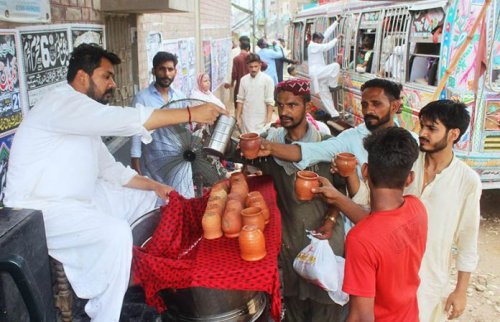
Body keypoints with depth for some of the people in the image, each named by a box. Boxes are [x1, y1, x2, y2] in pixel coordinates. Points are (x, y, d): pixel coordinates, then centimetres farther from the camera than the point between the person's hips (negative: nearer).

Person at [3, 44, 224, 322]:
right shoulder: (62, 103, -19)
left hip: (77, 198, 11)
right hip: (38, 212, -10)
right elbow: (124, 119, -30)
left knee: (145, 197, 13)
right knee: (115, 233, -32)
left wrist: (154, 185, 2)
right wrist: (191, 114, -28)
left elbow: (109, 168, 14)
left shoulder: (86, 119, 13)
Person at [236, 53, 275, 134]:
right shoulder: (243, 79, 4)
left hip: (261, 121, -3)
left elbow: (270, 102, -9)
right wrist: (238, 117, 5)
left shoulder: (267, 79, -8)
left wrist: (268, 121, -12)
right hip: (246, 120, 4)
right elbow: (240, 100, 9)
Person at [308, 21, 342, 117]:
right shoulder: (312, 46, -12)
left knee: (325, 94, 6)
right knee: (335, 65, -21)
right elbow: (327, 47, -20)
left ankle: (333, 113, 6)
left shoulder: (317, 44, 14)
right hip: (316, 72, -9)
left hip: (319, 73, 9)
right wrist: (337, 39, -10)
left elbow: (327, 32, 16)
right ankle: (333, 85, -7)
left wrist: (336, 22, 16)